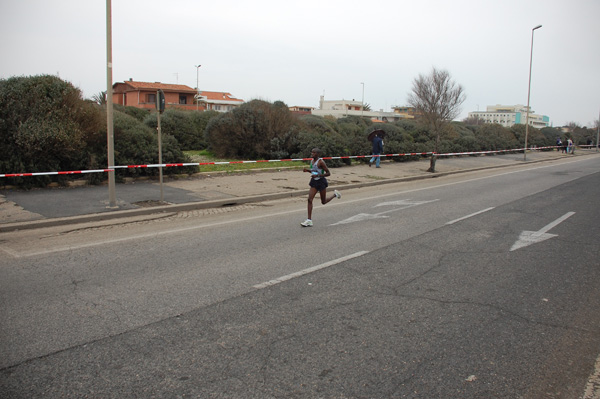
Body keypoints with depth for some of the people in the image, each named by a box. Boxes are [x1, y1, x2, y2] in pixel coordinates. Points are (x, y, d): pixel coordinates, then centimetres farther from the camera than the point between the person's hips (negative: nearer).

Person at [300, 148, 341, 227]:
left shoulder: (321, 162, -17)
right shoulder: (312, 161, 5)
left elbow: (328, 173, -16)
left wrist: (317, 175, -25)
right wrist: (307, 170, 0)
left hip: (321, 182, -6)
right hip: (314, 182, 6)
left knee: (323, 202, 9)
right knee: (310, 199, -9)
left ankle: (335, 194, 37)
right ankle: (309, 220, -8)